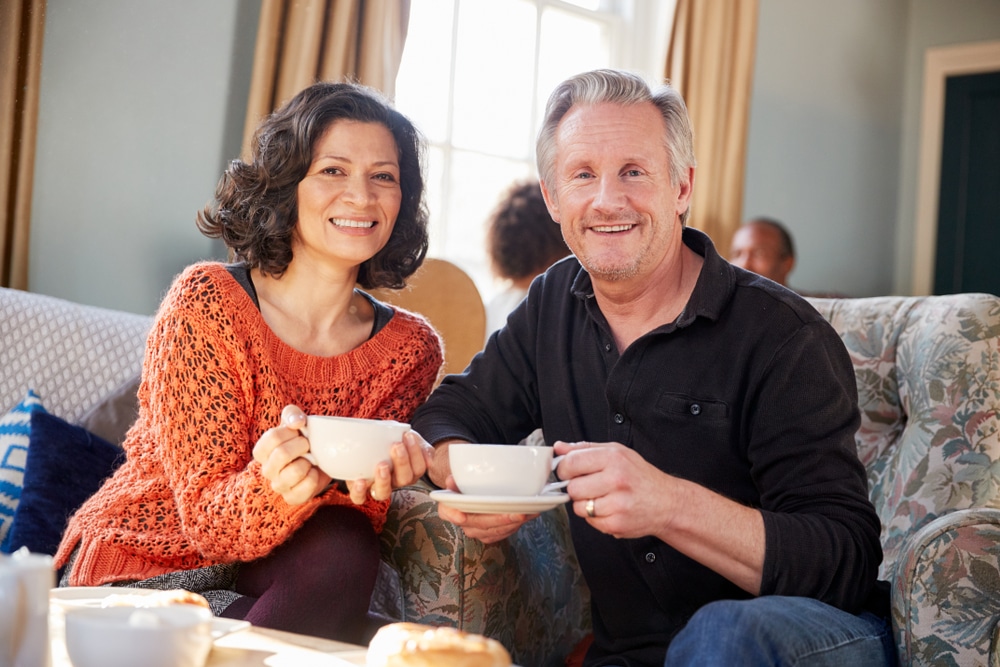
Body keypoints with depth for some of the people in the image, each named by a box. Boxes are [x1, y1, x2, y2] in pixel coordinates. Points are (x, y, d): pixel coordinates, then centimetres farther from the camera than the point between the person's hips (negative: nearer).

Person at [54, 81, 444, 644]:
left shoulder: (410, 349, -1)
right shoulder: (206, 301, -12)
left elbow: (342, 540, -7)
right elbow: (204, 513, -16)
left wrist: (366, 489, -32)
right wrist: (277, 489, -40)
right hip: (139, 569, -3)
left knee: (343, 551, -31)